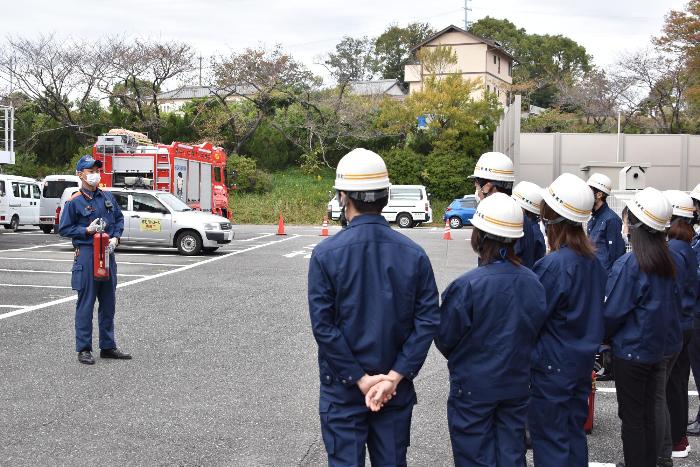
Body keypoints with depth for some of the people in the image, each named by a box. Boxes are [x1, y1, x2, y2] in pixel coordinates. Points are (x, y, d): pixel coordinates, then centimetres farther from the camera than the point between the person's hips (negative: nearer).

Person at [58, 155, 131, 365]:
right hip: (86, 255, -6)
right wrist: (87, 231, -15)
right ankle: (84, 349, 6)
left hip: (108, 253, 6)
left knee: (108, 303, 12)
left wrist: (115, 237, 1)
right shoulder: (74, 202, -6)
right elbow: (64, 229, -3)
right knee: (86, 303, -2)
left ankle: (108, 346, 22)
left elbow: (119, 218, 18)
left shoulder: (107, 197, 10)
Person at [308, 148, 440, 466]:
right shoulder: (413, 254, -5)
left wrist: (360, 378, -10)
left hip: (342, 390, -2)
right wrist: (394, 376, -10)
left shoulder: (326, 254, -13)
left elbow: (323, 326, -15)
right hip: (396, 390, 3)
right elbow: (428, 320, -9)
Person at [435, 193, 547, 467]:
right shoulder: (533, 282, -8)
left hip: (474, 386, -4)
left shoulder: (467, 286, -23)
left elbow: (444, 338, -11)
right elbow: (537, 330, 4)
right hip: (518, 384, 4)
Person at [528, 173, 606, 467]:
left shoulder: (553, 265, -23)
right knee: (575, 434, 18)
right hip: (583, 361, 8)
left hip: (552, 366, -8)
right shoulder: (592, 261, 1)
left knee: (550, 439, 4)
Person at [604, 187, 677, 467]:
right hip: (656, 348, 7)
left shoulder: (629, 264, -21)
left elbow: (614, 313, -15)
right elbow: (669, 303, 10)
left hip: (631, 350, -7)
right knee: (647, 413, 17)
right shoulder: (666, 261, 1)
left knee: (632, 417, 4)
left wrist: (602, 335, 2)